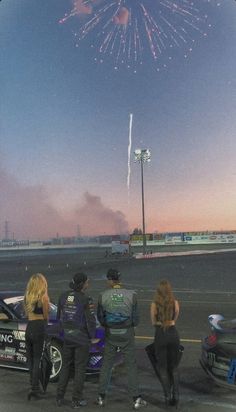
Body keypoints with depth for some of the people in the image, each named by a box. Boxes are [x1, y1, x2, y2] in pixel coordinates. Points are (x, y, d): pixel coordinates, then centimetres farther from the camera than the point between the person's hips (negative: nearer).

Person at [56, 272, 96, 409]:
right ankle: (77, 400, 12)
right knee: (80, 369, 7)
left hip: (67, 336, 5)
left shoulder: (63, 296, 0)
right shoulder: (86, 299, -17)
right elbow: (91, 321, -16)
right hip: (82, 338, -5)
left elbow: (59, 316, 8)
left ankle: (60, 397, 21)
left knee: (65, 366, 17)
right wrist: (91, 336, 2)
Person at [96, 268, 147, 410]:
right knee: (131, 365, 8)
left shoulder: (103, 296, -8)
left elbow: (100, 317, 2)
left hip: (111, 334, 1)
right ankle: (136, 398, 11)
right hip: (127, 333, -1)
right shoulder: (131, 295, -9)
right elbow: (136, 318, -2)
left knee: (106, 365, 13)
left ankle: (101, 397, 20)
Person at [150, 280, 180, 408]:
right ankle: (175, 395, 11)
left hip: (160, 335, -2)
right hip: (173, 334, 2)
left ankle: (168, 396, 6)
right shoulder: (175, 303, -3)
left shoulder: (154, 304, -7)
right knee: (173, 367, 17)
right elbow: (174, 319, 7)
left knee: (163, 368, 10)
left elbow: (153, 322, 3)